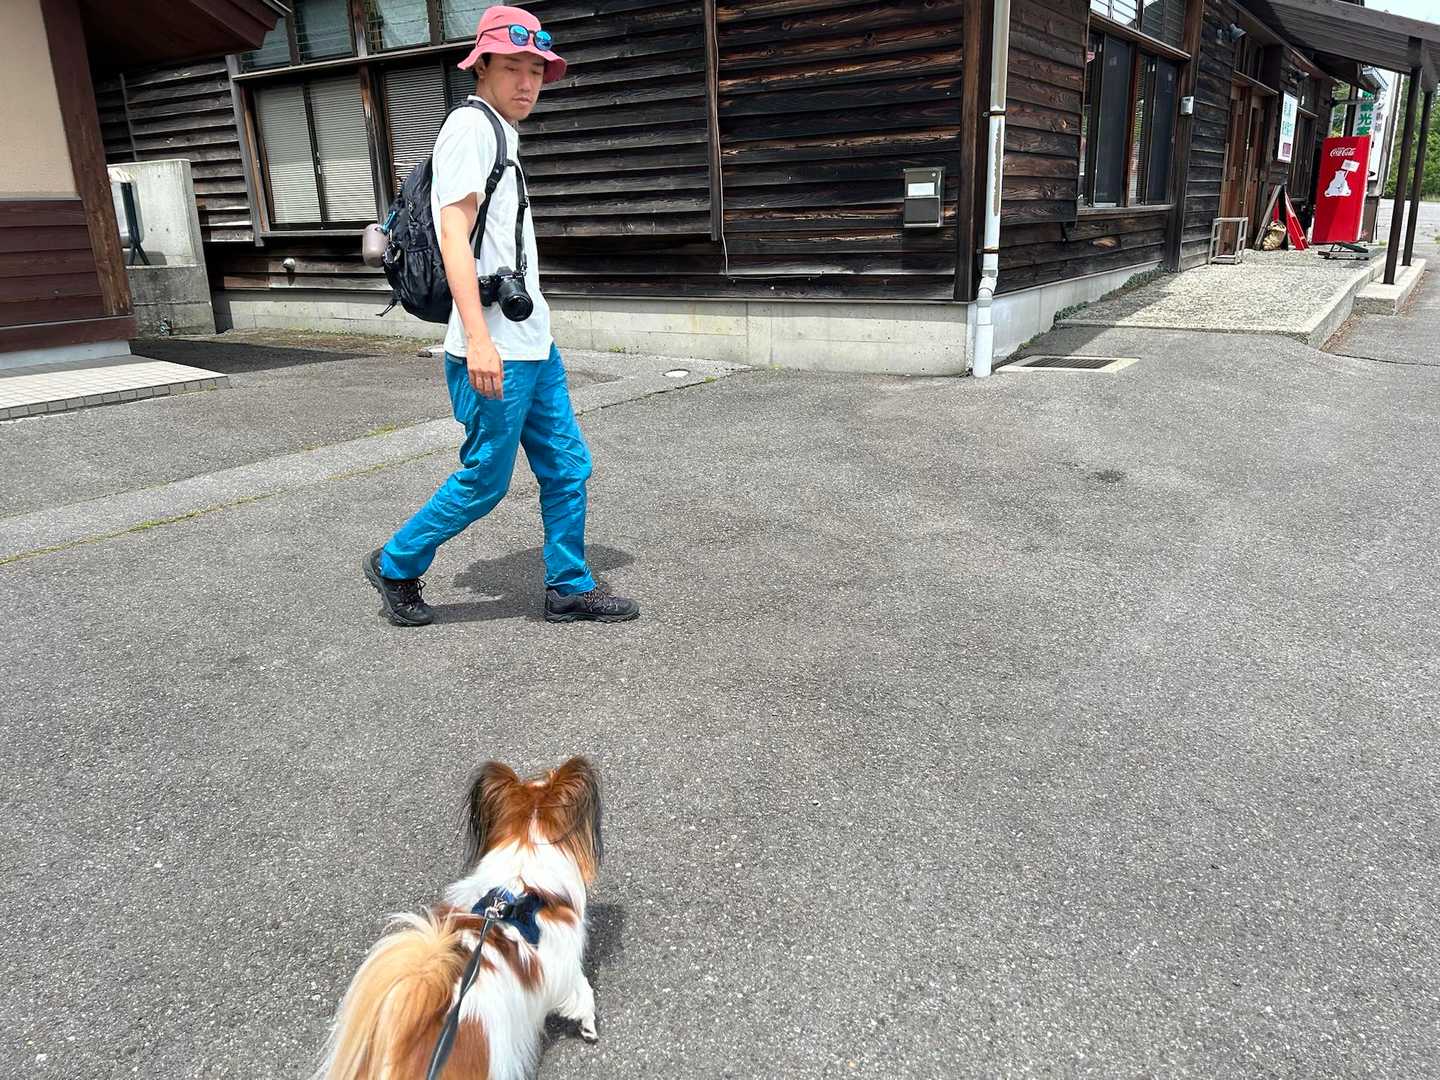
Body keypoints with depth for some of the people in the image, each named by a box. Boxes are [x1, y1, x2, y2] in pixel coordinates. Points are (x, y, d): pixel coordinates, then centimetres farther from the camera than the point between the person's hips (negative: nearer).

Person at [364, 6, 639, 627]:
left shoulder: (501, 134, 20)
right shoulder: (470, 126, -8)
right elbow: (454, 232, -18)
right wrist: (478, 339, -27)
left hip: (533, 343, 9)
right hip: (495, 349, -9)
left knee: (568, 466, 10)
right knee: (485, 481, -1)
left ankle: (569, 588, 21)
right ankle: (395, 566, 19)